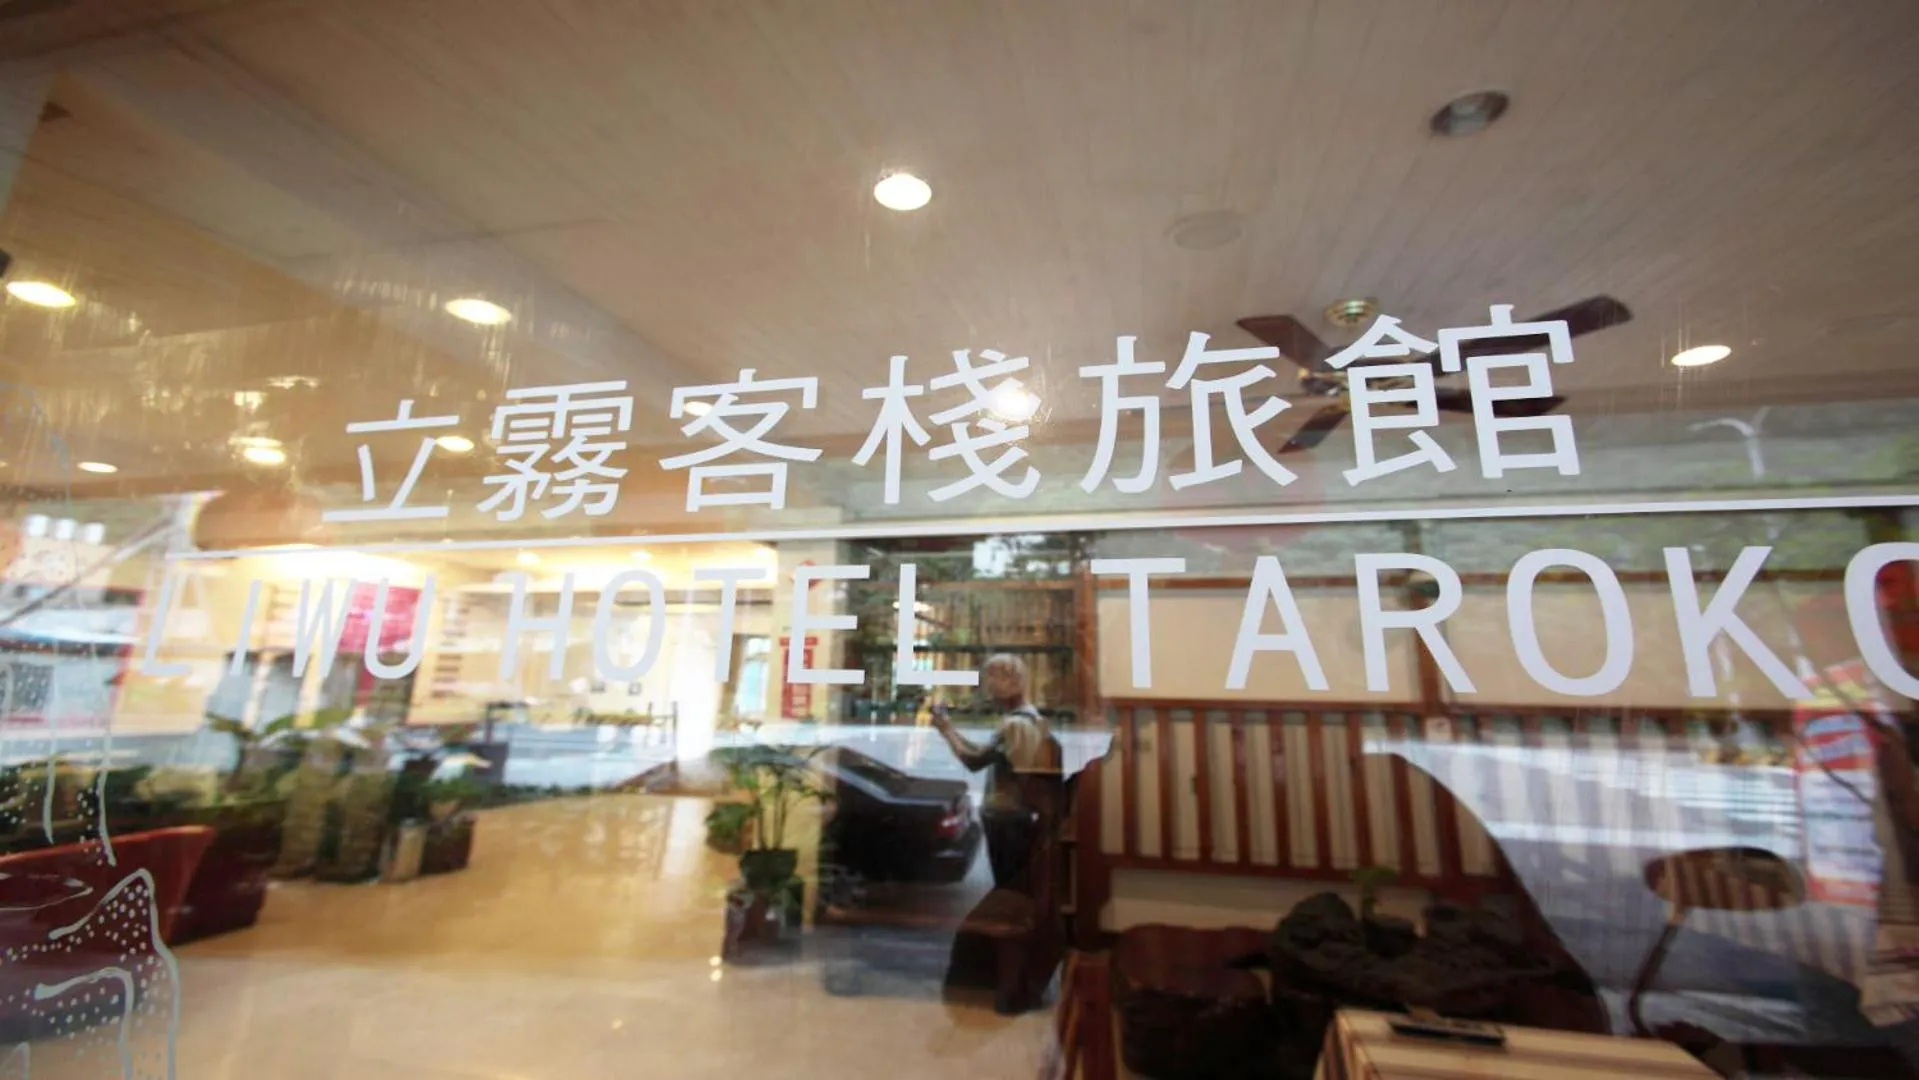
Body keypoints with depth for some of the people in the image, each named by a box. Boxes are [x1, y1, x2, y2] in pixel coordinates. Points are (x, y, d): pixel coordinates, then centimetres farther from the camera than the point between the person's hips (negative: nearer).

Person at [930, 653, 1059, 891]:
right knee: (1018, 886, 19)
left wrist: (946, 731, -14)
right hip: (1023, 815, 10)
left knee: (1007, 888, 2)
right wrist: (952, 730, 7)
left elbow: (975, 761, -27)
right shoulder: (1031, 718, 8)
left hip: (1006, 818, -10)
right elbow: (985, 753, 13)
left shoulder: (1014, 723, -23)